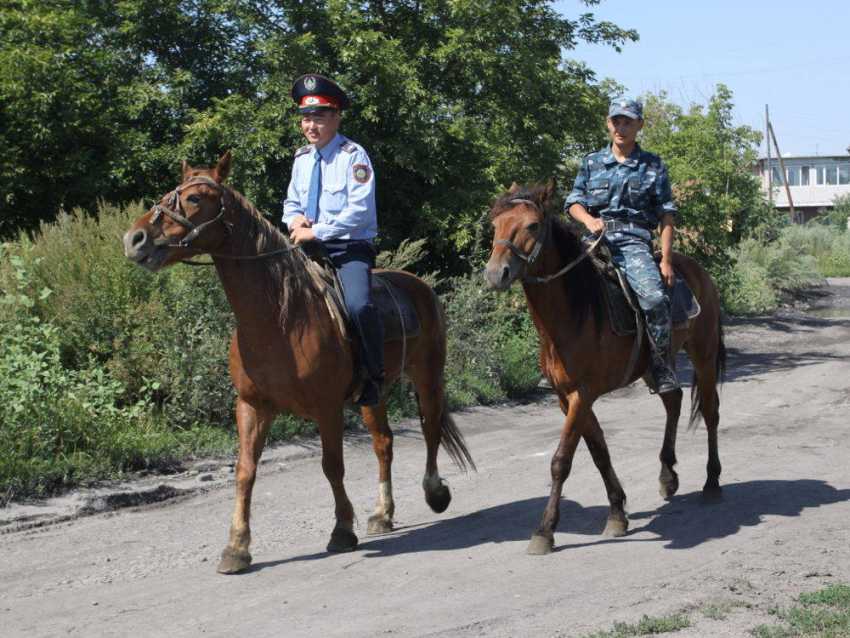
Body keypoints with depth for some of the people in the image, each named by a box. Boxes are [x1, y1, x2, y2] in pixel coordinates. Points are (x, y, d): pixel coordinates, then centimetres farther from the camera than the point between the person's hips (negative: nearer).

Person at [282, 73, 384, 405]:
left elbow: (359, 210, -17)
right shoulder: (302, 158, 13)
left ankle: (374, 376, -14)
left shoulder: (353, 156, -8)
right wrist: (295, 218, -1)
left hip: (350, 249, -7)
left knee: (358, 305, -32)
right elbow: (291, 202, 24)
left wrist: (316, 231, -19)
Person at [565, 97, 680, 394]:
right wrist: (589, 220, -12)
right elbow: (574, 201, 12)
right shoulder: (591, 162, 17)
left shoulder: (653, 165, 11)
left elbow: (666, 214, 7)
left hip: (634, 241, -3)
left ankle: (662, 367, -15)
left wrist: (666, 259, -1)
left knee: (654, 297, -28)